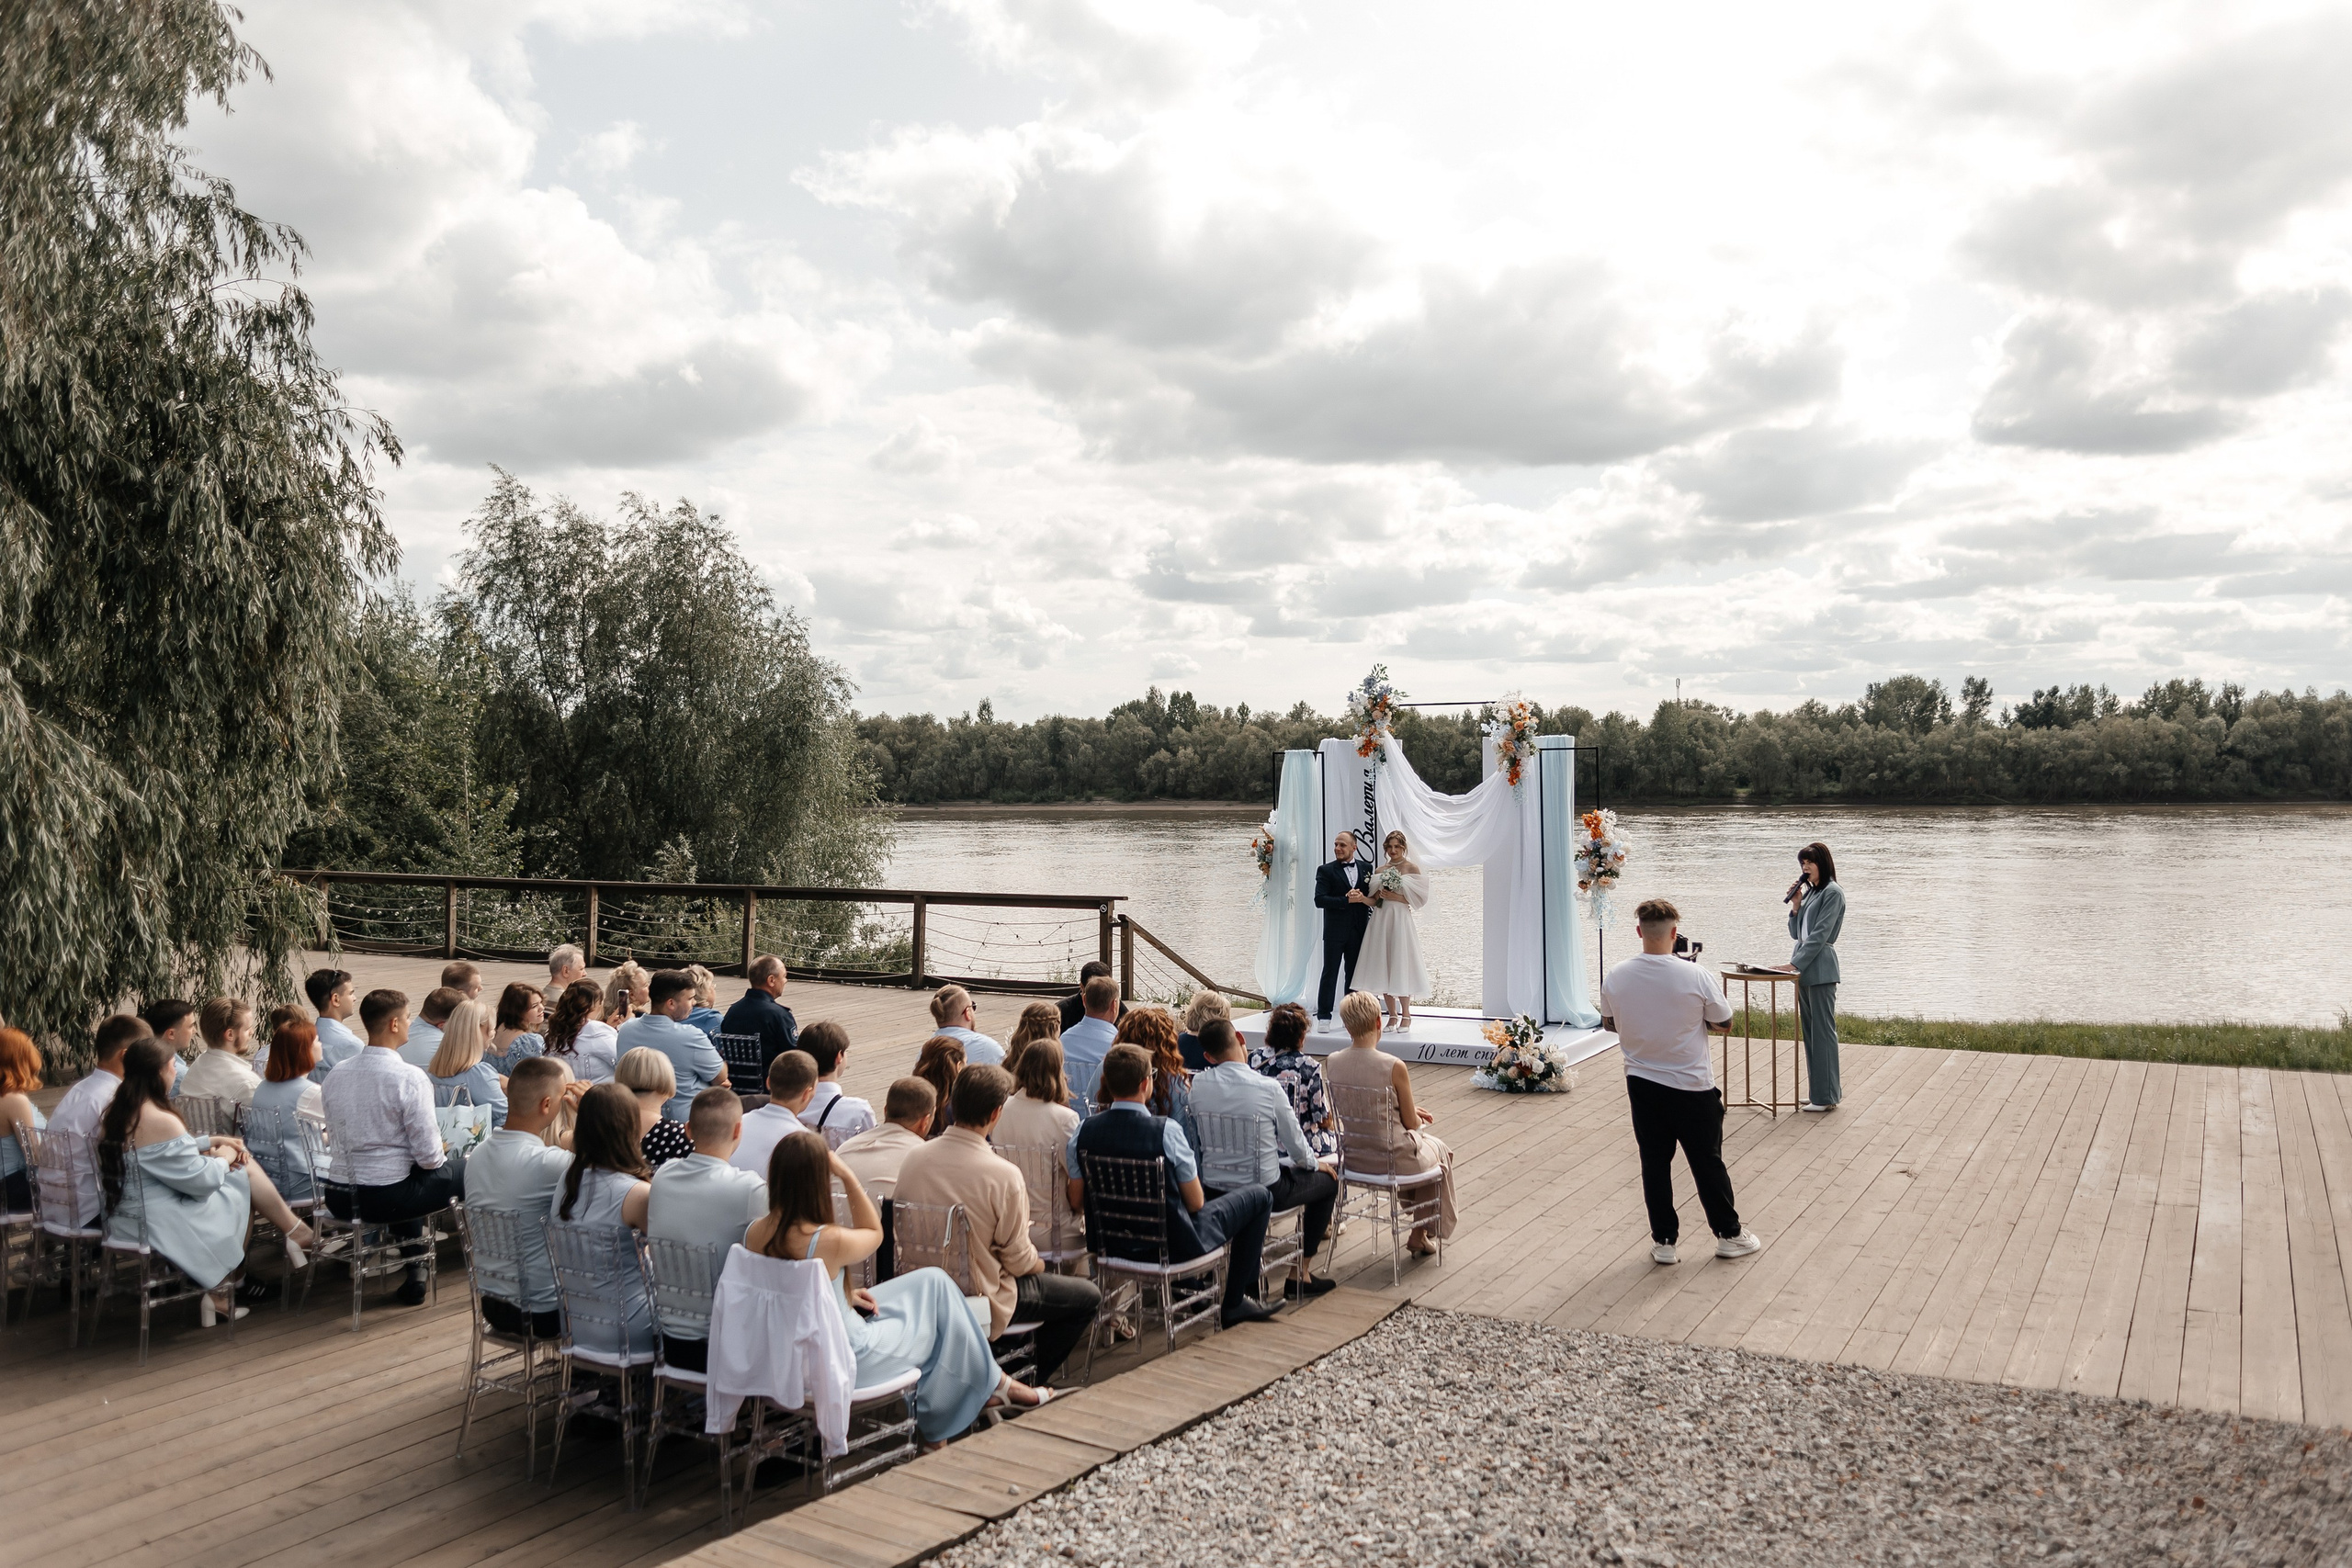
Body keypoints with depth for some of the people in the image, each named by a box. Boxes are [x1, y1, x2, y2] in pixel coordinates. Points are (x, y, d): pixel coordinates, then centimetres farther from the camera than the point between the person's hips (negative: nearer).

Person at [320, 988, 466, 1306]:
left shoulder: (334, 1076, 4)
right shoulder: (409, 1077, -17)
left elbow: (335, 1139, 14)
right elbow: (428, 1155, -18)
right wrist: (439, 1157, 7)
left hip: (338, 1197, 7)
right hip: (385, 1199, -7)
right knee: (463, 1172, 12)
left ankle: (415, 1274, 36)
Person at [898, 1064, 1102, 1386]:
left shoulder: (914, 1159, -9)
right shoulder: (1004, 1174, -26)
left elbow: (905, 1232, 6)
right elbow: (1018, 1259, -17)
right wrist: (1038, 1263, 8)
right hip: (980, 1298, -7)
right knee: (1088, 1295, 12)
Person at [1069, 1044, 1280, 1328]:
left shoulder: (1082, 1132, -10)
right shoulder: (1165, 1131, -23)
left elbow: (1076, 1202, 0)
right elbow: (1195, 1202, -13)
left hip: (1109, 1245, 6)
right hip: (1173, 1247, -6)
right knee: (1258, 1196, 12)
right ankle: (1234, 1302, 19)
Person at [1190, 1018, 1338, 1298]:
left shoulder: (1198, 1084, -10)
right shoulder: (1268, 1089, -22)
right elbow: (1295, 1145, -10)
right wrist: (1315, 1164, 13)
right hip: (1263, 1190, -5)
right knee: (1328, 1180, 19)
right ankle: (1301, 1274, 20)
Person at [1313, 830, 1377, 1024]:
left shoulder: (1366, 868, 8)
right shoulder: (1326, 870, -2)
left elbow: (1374, 896, 8)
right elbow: (1319, 900, -12)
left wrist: (1362, 898, -14)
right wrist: (1347, 900, -17)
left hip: (1358, 932, 3)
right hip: (1335, 932, -3)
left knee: (1354, 975, 9)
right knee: (1330, 973, -1)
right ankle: (1324, 1017, 3)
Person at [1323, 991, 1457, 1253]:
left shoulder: (1331, 1062, -9)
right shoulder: (1394, 1067, -26)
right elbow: (1411, 1123, -14)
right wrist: (1415, 1116, 11)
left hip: (1354, 1156, 6)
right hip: (1395, 1159, -5)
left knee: (1422, 1142, 35)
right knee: (1438, 1150, 29)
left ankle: (1419, 1230, 49)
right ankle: (1419, 1235, 37)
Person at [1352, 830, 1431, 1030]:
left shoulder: (1412, 869, 0)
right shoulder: (1379, 871, 13)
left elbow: (1419, 898, -5)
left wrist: (1396, 897, -13)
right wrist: (1378, 895, -4)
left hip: (1400, 920, -5)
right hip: (1380, 921, 5)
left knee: (1401, 966, -3)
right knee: (1383, 967, 3)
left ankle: (1405, 1015, 7)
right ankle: (1392, 1015, 12)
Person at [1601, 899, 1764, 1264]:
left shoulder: (1615, 978, -9)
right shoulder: (1695, 976, -18)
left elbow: (1609, 1023, 7)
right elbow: (1724, 1024, -5)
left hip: (1642, 1085, 2)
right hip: (1692, 1086, -2)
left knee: (1655, 1163, 12)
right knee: (1708, 1163, 12)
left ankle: (1663, 1240, 18)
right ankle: (1728, 1234, 25)